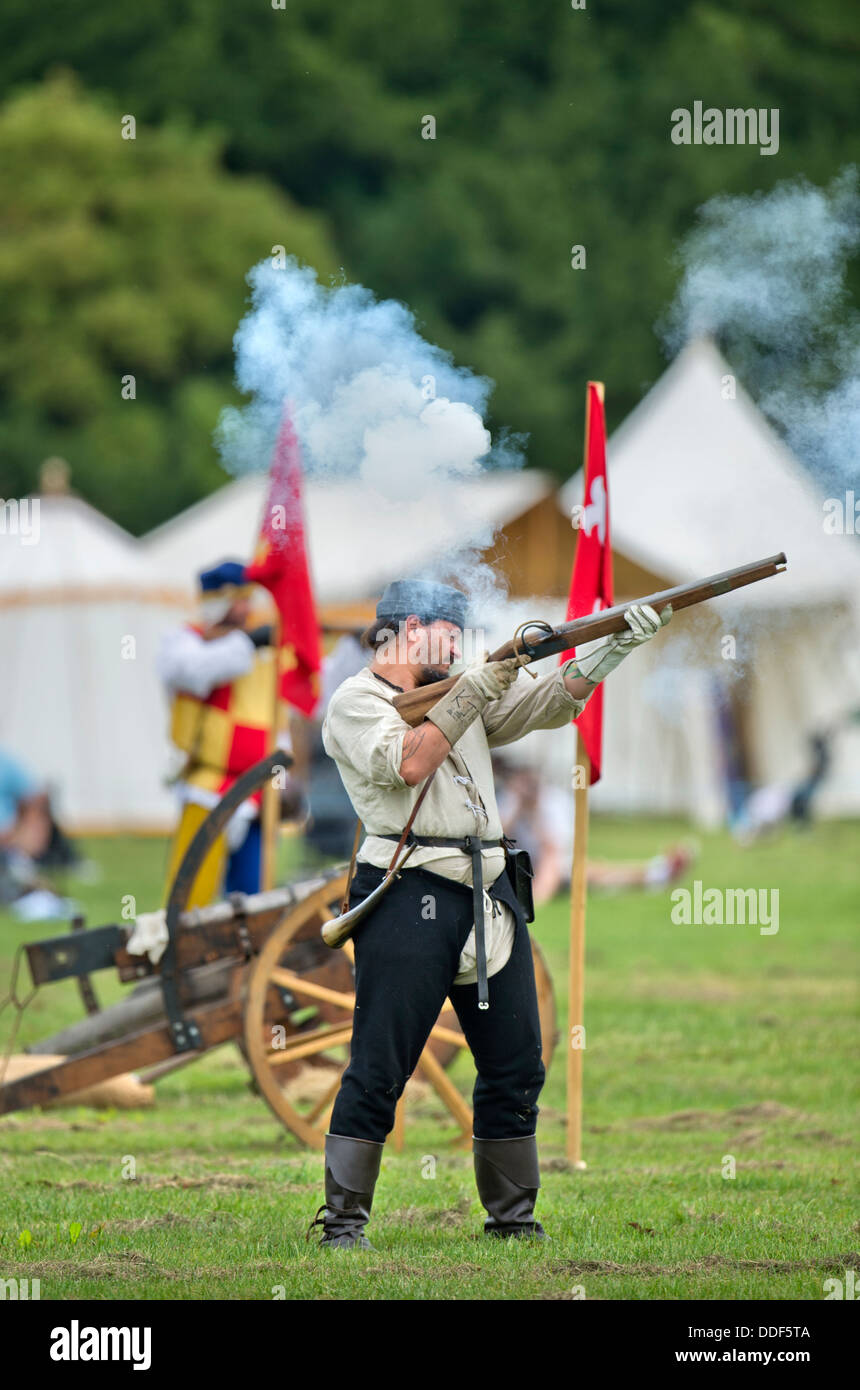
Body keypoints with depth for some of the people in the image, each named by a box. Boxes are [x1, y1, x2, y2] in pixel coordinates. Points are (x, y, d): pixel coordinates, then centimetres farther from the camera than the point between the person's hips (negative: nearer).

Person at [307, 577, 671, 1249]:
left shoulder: (466, 690, 20)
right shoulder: (355, 701, 0)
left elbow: (549, 701, 13)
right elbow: (408, 762, -15)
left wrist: (617, 643, 1)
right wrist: (474, 689, -13)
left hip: (490, 892, 7)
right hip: (410, 895, -7)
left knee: (516, 1066, 8)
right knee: (379, 1069, -8)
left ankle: (513, 1217, 17)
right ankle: (343, 1218, -3)